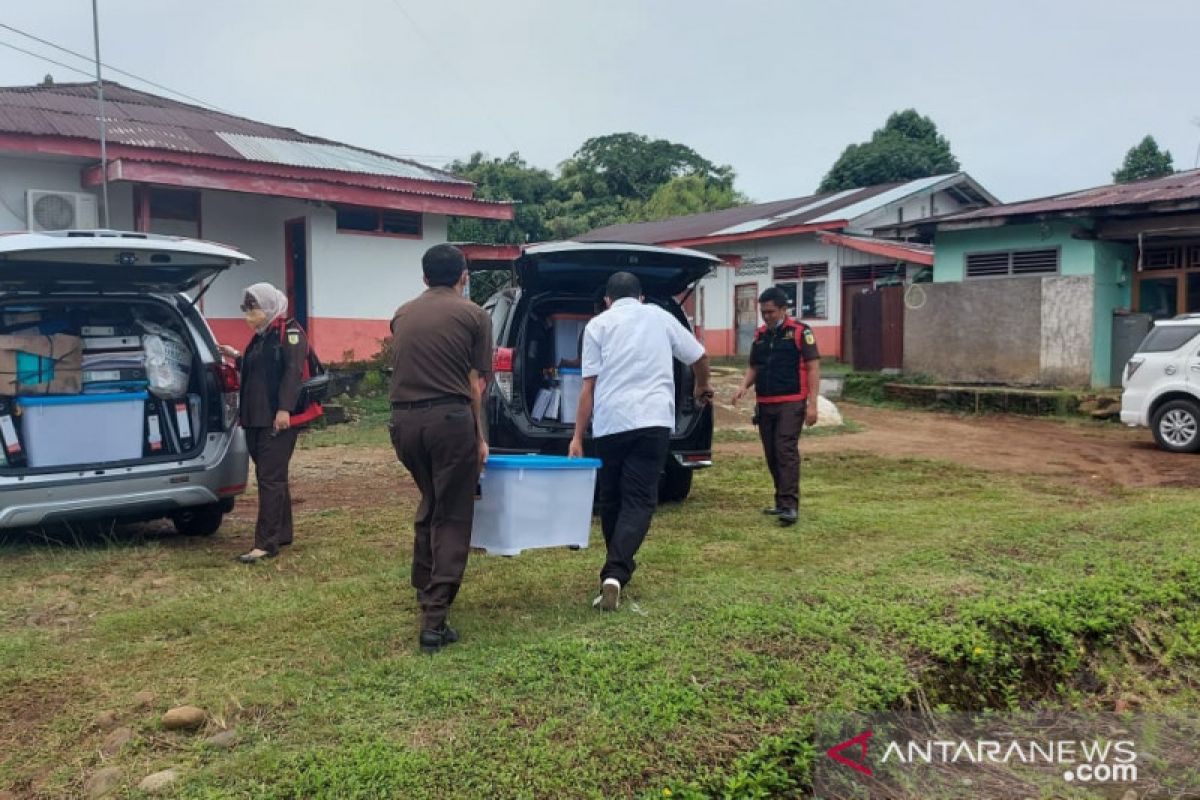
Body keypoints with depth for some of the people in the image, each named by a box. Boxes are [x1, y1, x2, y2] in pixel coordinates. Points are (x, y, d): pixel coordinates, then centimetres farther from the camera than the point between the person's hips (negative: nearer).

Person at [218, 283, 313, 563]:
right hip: (257, 419, 9)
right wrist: (237, 357, 19)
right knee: (272, 478, 14)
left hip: (278, 420, -9)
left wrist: (285, 409, -25)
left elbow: (293, 373, -18)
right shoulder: (261, 337, 20)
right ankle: (282, 533, 23)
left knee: (270, 479, -10)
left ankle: (266, 543, -9)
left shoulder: (290, 333, -7)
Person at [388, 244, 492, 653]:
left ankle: (423, 589, 35)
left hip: (404, 420, 5)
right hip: (450, 419, -5)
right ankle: (434, 619, -1)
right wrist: (480, 437, 10)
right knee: (452, 517, 2)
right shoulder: (473, 315, 3)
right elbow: (476, 384, 1)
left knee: (429, 505, 25)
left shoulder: (402, 315, 17)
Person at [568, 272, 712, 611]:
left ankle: (617, 570, 28)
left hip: (610, 422, 0)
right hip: (653, 420, 0)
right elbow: (699, 356, 28)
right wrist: (703, 387, 48)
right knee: (639, 501, -3)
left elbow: (588, 386, 5)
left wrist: (577, 436, 7)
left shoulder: (598, 324, 12)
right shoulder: (660, 316, 17)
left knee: (611, 499, 16)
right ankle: (615, 574, -20)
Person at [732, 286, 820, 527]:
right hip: (765, 405, 6)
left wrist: (812, 403, -14)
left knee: (786, 451, -15)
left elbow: (813, 367, -7)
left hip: (791, 403, -6)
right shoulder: (760, 335, 13)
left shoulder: (800, 332, -5)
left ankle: (790, 505, -16)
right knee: (772, 455, 10)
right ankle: (782, 501, 21)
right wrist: (744, 386, 0)